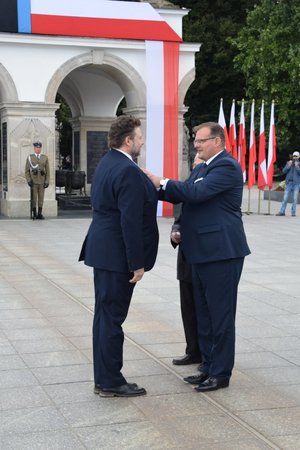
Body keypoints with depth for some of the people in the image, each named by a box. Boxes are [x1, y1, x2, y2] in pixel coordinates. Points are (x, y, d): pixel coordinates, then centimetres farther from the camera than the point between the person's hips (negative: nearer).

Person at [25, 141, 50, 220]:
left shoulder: (45, 158, 5)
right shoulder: (29, 157, 0)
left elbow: (47, 171, 4)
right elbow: (27, 170, 0)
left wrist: (47, 182, -5)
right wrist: (28, 181, -12)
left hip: (42, 182, 2)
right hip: (33, 182, -2)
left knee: (41, 198, 3)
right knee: (34, 198, -3)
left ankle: (39, 214, 9)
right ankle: (34, 214, 4)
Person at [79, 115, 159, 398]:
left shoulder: (107, 163, 12)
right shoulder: (128, 171, -19)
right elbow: (130, 221, -22)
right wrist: (137, 263, -19)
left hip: (103, 250, 10)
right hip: (117, 255, -10)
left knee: (105, 315, 13)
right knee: (112, 317, -3)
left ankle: (103, 379, 21)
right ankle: (111, 383, 6)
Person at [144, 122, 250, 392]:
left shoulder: (227, 166, -13)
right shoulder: (202, 168, 17)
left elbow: (197, 193, -25)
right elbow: (183, 196, 12)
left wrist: (162, 182, -17)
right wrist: (158, 187, -4)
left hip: (222, 252, -10)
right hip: (203, 251, 10)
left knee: (221, 314, -1)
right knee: (204, 314, 15)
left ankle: (221, 374, 8)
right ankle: (209, 367, 25)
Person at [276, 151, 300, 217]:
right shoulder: (289, 162, 10)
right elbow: (284, 171, 3)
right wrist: (289, 165, -12)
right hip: (289, 182, 2)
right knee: (285, 198, -1)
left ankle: (293, 212, 6)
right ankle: (282, 211, 2)